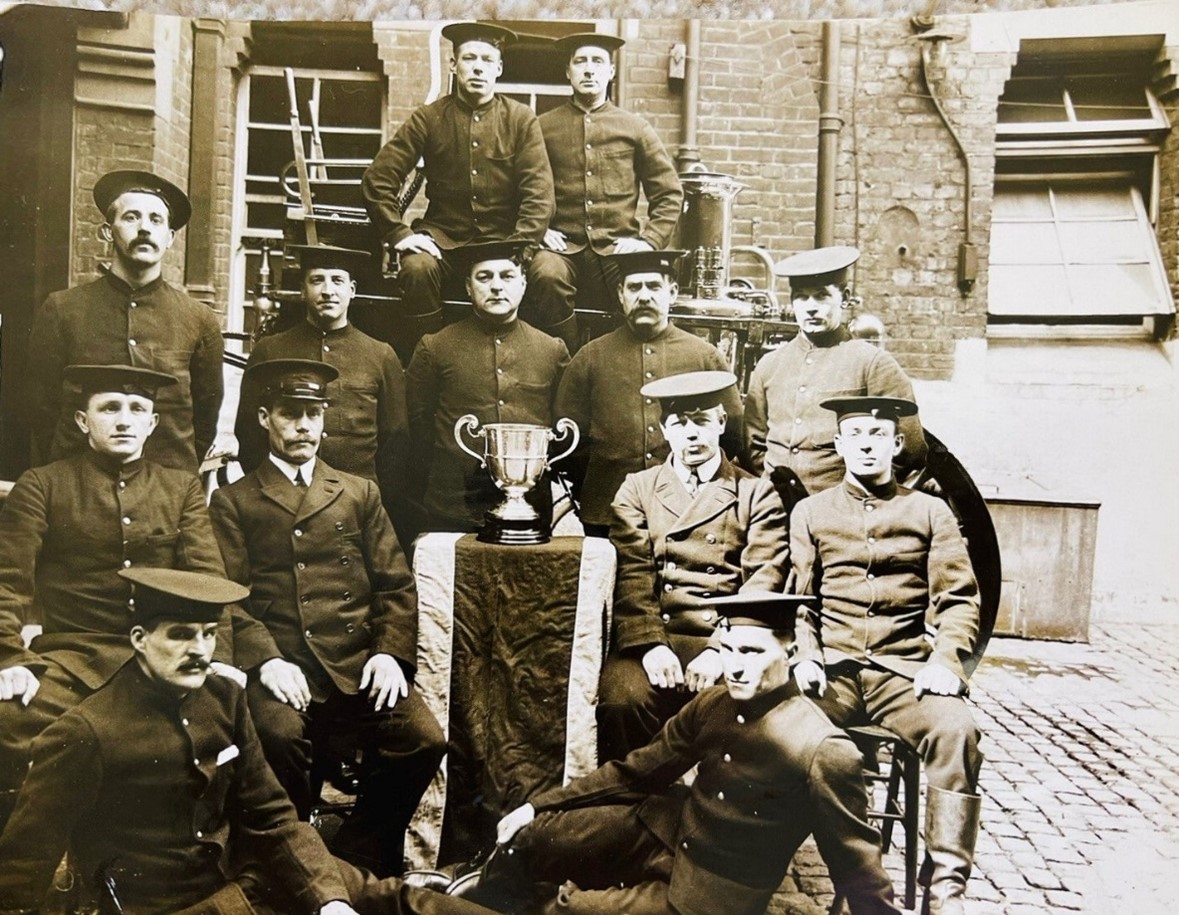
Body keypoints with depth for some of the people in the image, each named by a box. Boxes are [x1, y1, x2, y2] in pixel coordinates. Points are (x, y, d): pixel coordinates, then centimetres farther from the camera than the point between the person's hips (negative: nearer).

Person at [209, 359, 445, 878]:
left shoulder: (359, 493, 20)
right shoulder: (233, 502, 14)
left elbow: (395, 584, 12)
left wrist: (390, 652, -5)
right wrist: (266, 660, -16)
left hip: (357, 662, 2)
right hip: (281, 665, -1)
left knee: (424, 740, -21)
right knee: (279, 737, -32)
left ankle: (359, 861, 4)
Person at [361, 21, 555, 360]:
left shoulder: (522, 120, 5)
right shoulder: (428, 118, 5)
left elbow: (539, 193, -3)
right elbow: (377, 180, 3)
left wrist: (520, 247, -17)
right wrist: (399, 234, -10)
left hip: (502, 241, 0)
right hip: (443, 239, 0)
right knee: (418, 268, -33)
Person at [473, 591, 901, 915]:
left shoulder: (824, 750, -22)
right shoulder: (711, 703, -2)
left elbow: (857, 864, -13)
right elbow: (637, 771, 6)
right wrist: (538, 805, 4)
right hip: (661, 831, 6)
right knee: (521, 840, -1)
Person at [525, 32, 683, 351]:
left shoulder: (635, 128, 14)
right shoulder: (543, 127, 13)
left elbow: (669, 193, 14)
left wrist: (648, 241, 1)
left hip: (617, 251, 0)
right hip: (563, 250, 0)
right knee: (546, 273, -35)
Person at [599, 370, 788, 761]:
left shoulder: (757, 494, 12)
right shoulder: (636, 489, 16)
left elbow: (762, 585, 1)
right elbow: (631, 577, 3)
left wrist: (721, 649, -15)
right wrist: (650, 644, -14)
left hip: (726, 641, -1)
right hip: (650, 638, 1)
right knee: (621, 700, -29)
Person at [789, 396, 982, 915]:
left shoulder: (931, 512, 14)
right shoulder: (810, 512, 15)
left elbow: (959, 599, 7)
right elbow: (795, 597, 8)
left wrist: (945, 659, -11)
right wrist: (804, 657, -9)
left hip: (903, 671, 0)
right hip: (832, 669, 0)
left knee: (955, 729, -30)